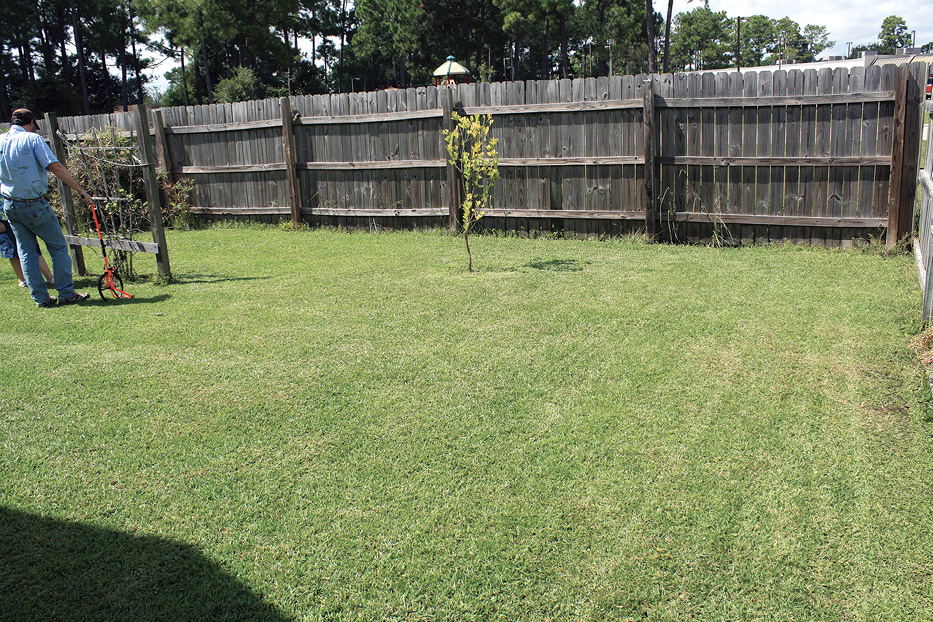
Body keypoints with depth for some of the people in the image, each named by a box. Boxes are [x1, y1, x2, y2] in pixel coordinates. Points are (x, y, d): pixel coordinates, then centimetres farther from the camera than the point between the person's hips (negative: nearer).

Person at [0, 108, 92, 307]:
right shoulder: (32, 139, -9)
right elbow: (55, 167, -18)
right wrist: (81, 190, -16)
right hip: (34, 205, -6)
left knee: (26, 252, 12)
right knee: (58, 247, 5)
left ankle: (40, 297, 14)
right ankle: (66, 293, 5)